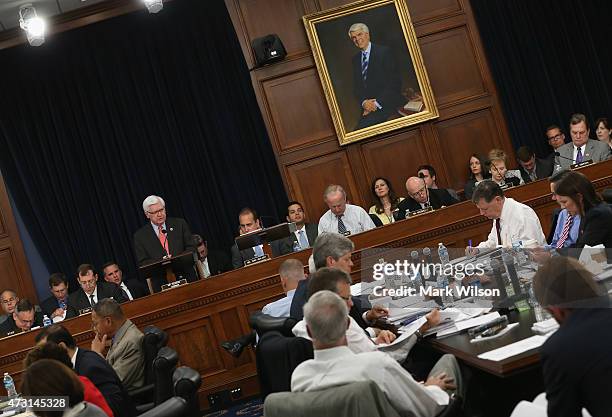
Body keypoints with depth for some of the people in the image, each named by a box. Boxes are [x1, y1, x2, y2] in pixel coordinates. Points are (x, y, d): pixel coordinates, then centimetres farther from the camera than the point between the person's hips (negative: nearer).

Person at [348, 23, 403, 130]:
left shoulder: (384, 52, -3)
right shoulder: (355, 59, 16)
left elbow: (395, 82, -9)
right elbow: (356, 86, 14)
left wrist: (377, 103, -15)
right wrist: (364, 102, -8)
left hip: (386, 103, -5)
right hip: (367, 105, 5)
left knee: (362, 127, -27)